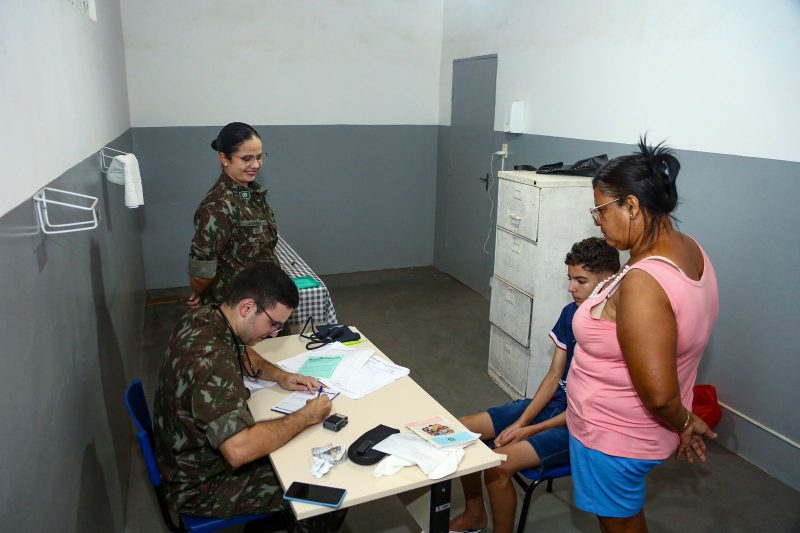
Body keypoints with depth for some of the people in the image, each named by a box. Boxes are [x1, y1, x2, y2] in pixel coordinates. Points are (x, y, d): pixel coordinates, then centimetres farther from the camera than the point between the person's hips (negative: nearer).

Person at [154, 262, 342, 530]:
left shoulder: (202, 316, -7)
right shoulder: (211, 358, -36)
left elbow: (241, 354, 15)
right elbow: (239, 451, -42)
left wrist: (279, 375, -1)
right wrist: (306, 417, -29)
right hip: (201, 486, -9)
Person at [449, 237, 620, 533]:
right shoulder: (571, 313, 0)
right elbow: (554, 375, 4)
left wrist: (530, 430, -17)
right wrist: (520, 421, -7)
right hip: (553, 403, 8)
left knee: (498, 465, -26)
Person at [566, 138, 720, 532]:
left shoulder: (642, 283, -34)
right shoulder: (688, 248, -4)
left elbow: (659, 393, -34)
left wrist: (682, 421, -12)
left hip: (614, 435, -8)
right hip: (630, 428, 8)